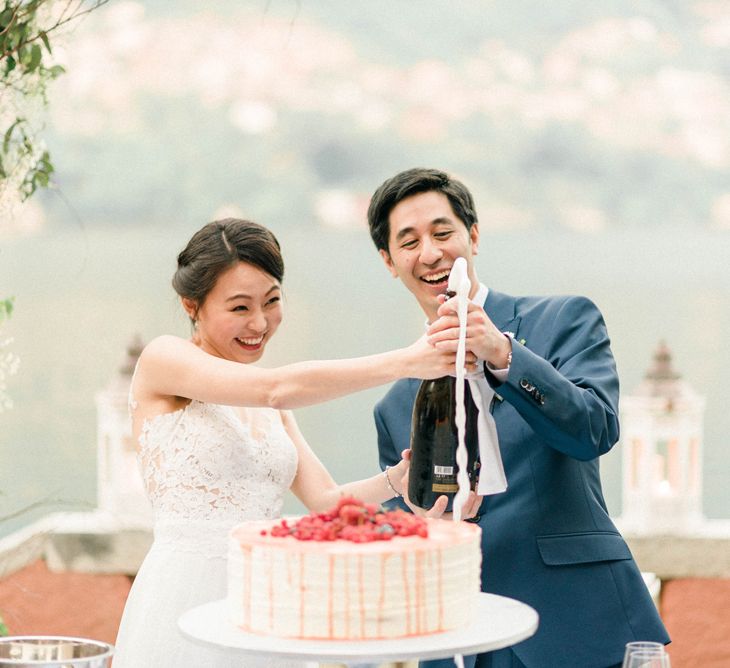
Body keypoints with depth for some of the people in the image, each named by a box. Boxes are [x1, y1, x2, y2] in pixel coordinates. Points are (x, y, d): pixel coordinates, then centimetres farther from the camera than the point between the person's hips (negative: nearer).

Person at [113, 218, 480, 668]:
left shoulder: (269, 409, 14)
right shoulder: (163, 359, -5)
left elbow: (325, 499, 4)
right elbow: (276, 388, -19)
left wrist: (395, 482, -16)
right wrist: (404, 362, -21)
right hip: (184, 603, -6)